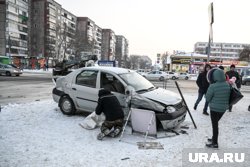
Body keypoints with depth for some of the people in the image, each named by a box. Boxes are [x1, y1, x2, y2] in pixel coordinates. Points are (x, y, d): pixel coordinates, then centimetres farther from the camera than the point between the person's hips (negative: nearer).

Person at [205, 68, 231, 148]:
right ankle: (214, 138, 38)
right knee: (215, 123, 23)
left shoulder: (213, 86, -24)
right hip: (223, 108, 6)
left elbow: (207, 98, -14)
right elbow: (229, 96, 6)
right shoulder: (227, 85, -6)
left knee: (215, 125, 7)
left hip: (214, 108, -6)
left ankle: (215, 143, 19)